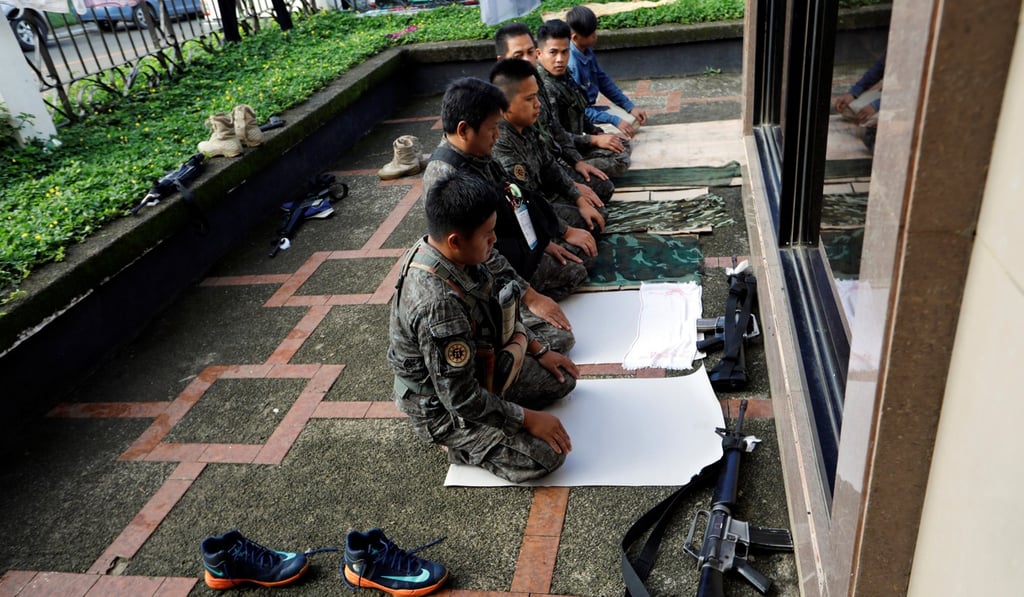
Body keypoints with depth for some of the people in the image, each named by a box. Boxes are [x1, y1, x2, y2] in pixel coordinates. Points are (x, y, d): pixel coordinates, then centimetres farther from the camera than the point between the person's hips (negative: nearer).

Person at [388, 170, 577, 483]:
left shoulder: (453, 255, -11)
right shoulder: (438, 305, -38)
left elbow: (497, 309, 8)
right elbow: (461, 399, -30)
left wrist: (540, 351, 7)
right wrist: (528, 418, -21)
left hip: (478, 367, 9)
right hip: (445, 409, -8)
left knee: (563, 378, 12)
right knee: (546, 454, -17)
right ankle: (457, 442, 3)